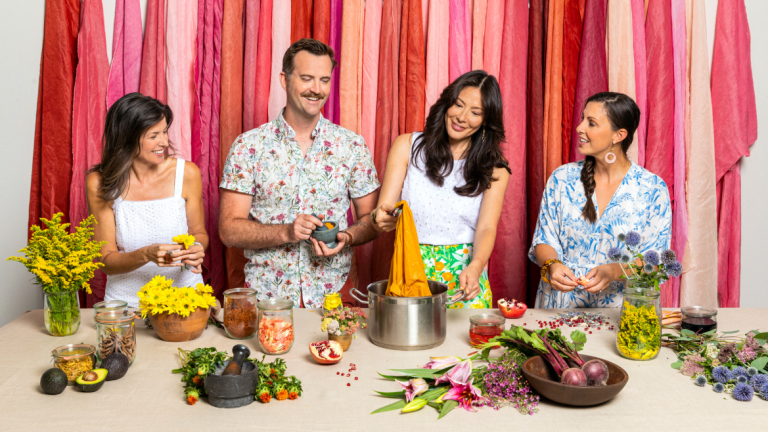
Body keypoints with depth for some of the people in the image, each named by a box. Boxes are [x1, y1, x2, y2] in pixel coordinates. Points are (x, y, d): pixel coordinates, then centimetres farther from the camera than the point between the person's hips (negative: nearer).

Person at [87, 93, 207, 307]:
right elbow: (107, 261, -4)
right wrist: (146, 255, -22)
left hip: (184, 292, 0)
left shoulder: (186, 173, -5)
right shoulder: (100, 183, -6)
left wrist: (196, 248, -12)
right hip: (127, 298, 0)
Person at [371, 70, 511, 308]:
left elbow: (487, 228, -6)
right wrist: (382, 218, -24)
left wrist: (475, 267, -26)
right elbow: (384, 209, 0)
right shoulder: (407, 146, 4)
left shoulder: (495, 168, 5)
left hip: (465, 278, 0)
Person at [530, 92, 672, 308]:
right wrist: (552, 265, -15)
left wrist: (614, 271, -20)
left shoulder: (653, 188, -2)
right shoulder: (561, 178, 3)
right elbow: (544, 240, 6)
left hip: (621, 303, -1)